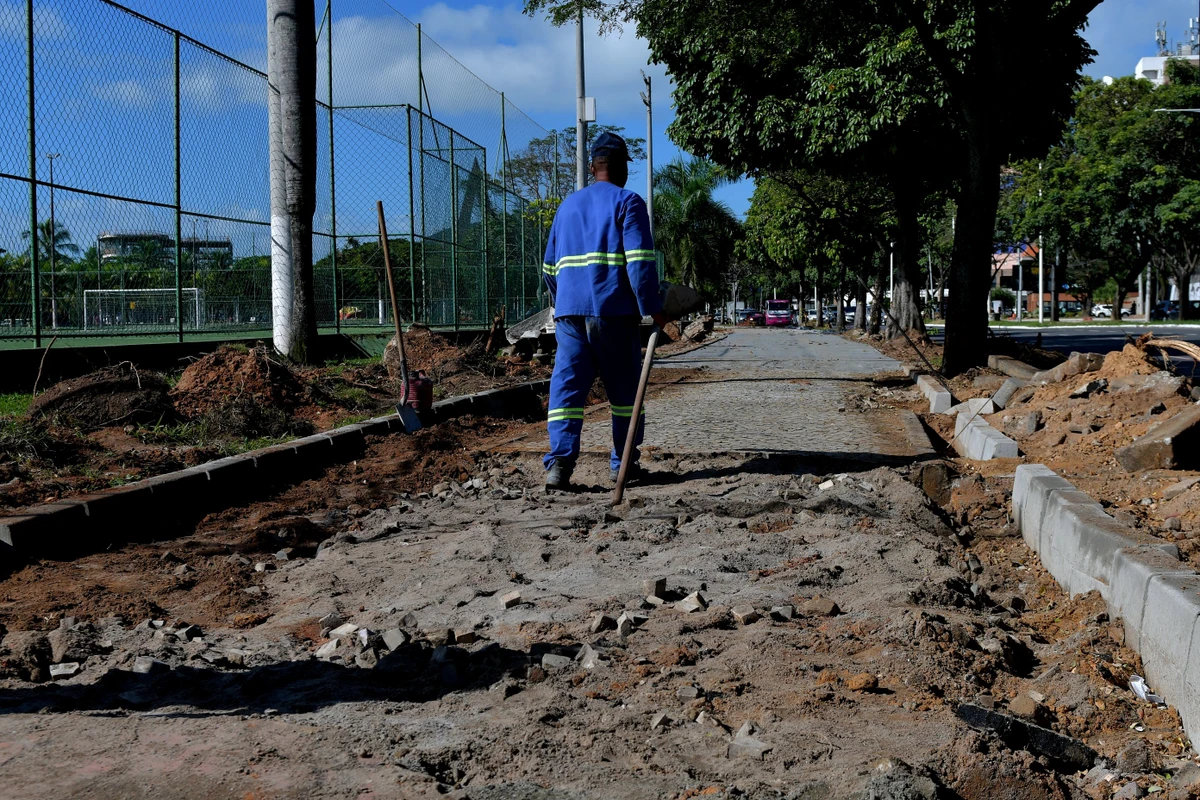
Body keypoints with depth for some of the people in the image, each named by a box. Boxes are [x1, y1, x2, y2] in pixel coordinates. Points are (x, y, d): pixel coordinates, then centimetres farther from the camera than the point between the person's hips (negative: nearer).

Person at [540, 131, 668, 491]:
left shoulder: (568, 205, 19)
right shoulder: (628, 202, 0)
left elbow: (549, 266, 24)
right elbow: (640, 261, -12)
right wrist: (652, 309, -10)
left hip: (569, 312, 4)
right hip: (613, 312, -4)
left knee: (566, 386, 1)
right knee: (624, 389, 8)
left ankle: (559, 462, -14)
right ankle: (622, 464, 14)